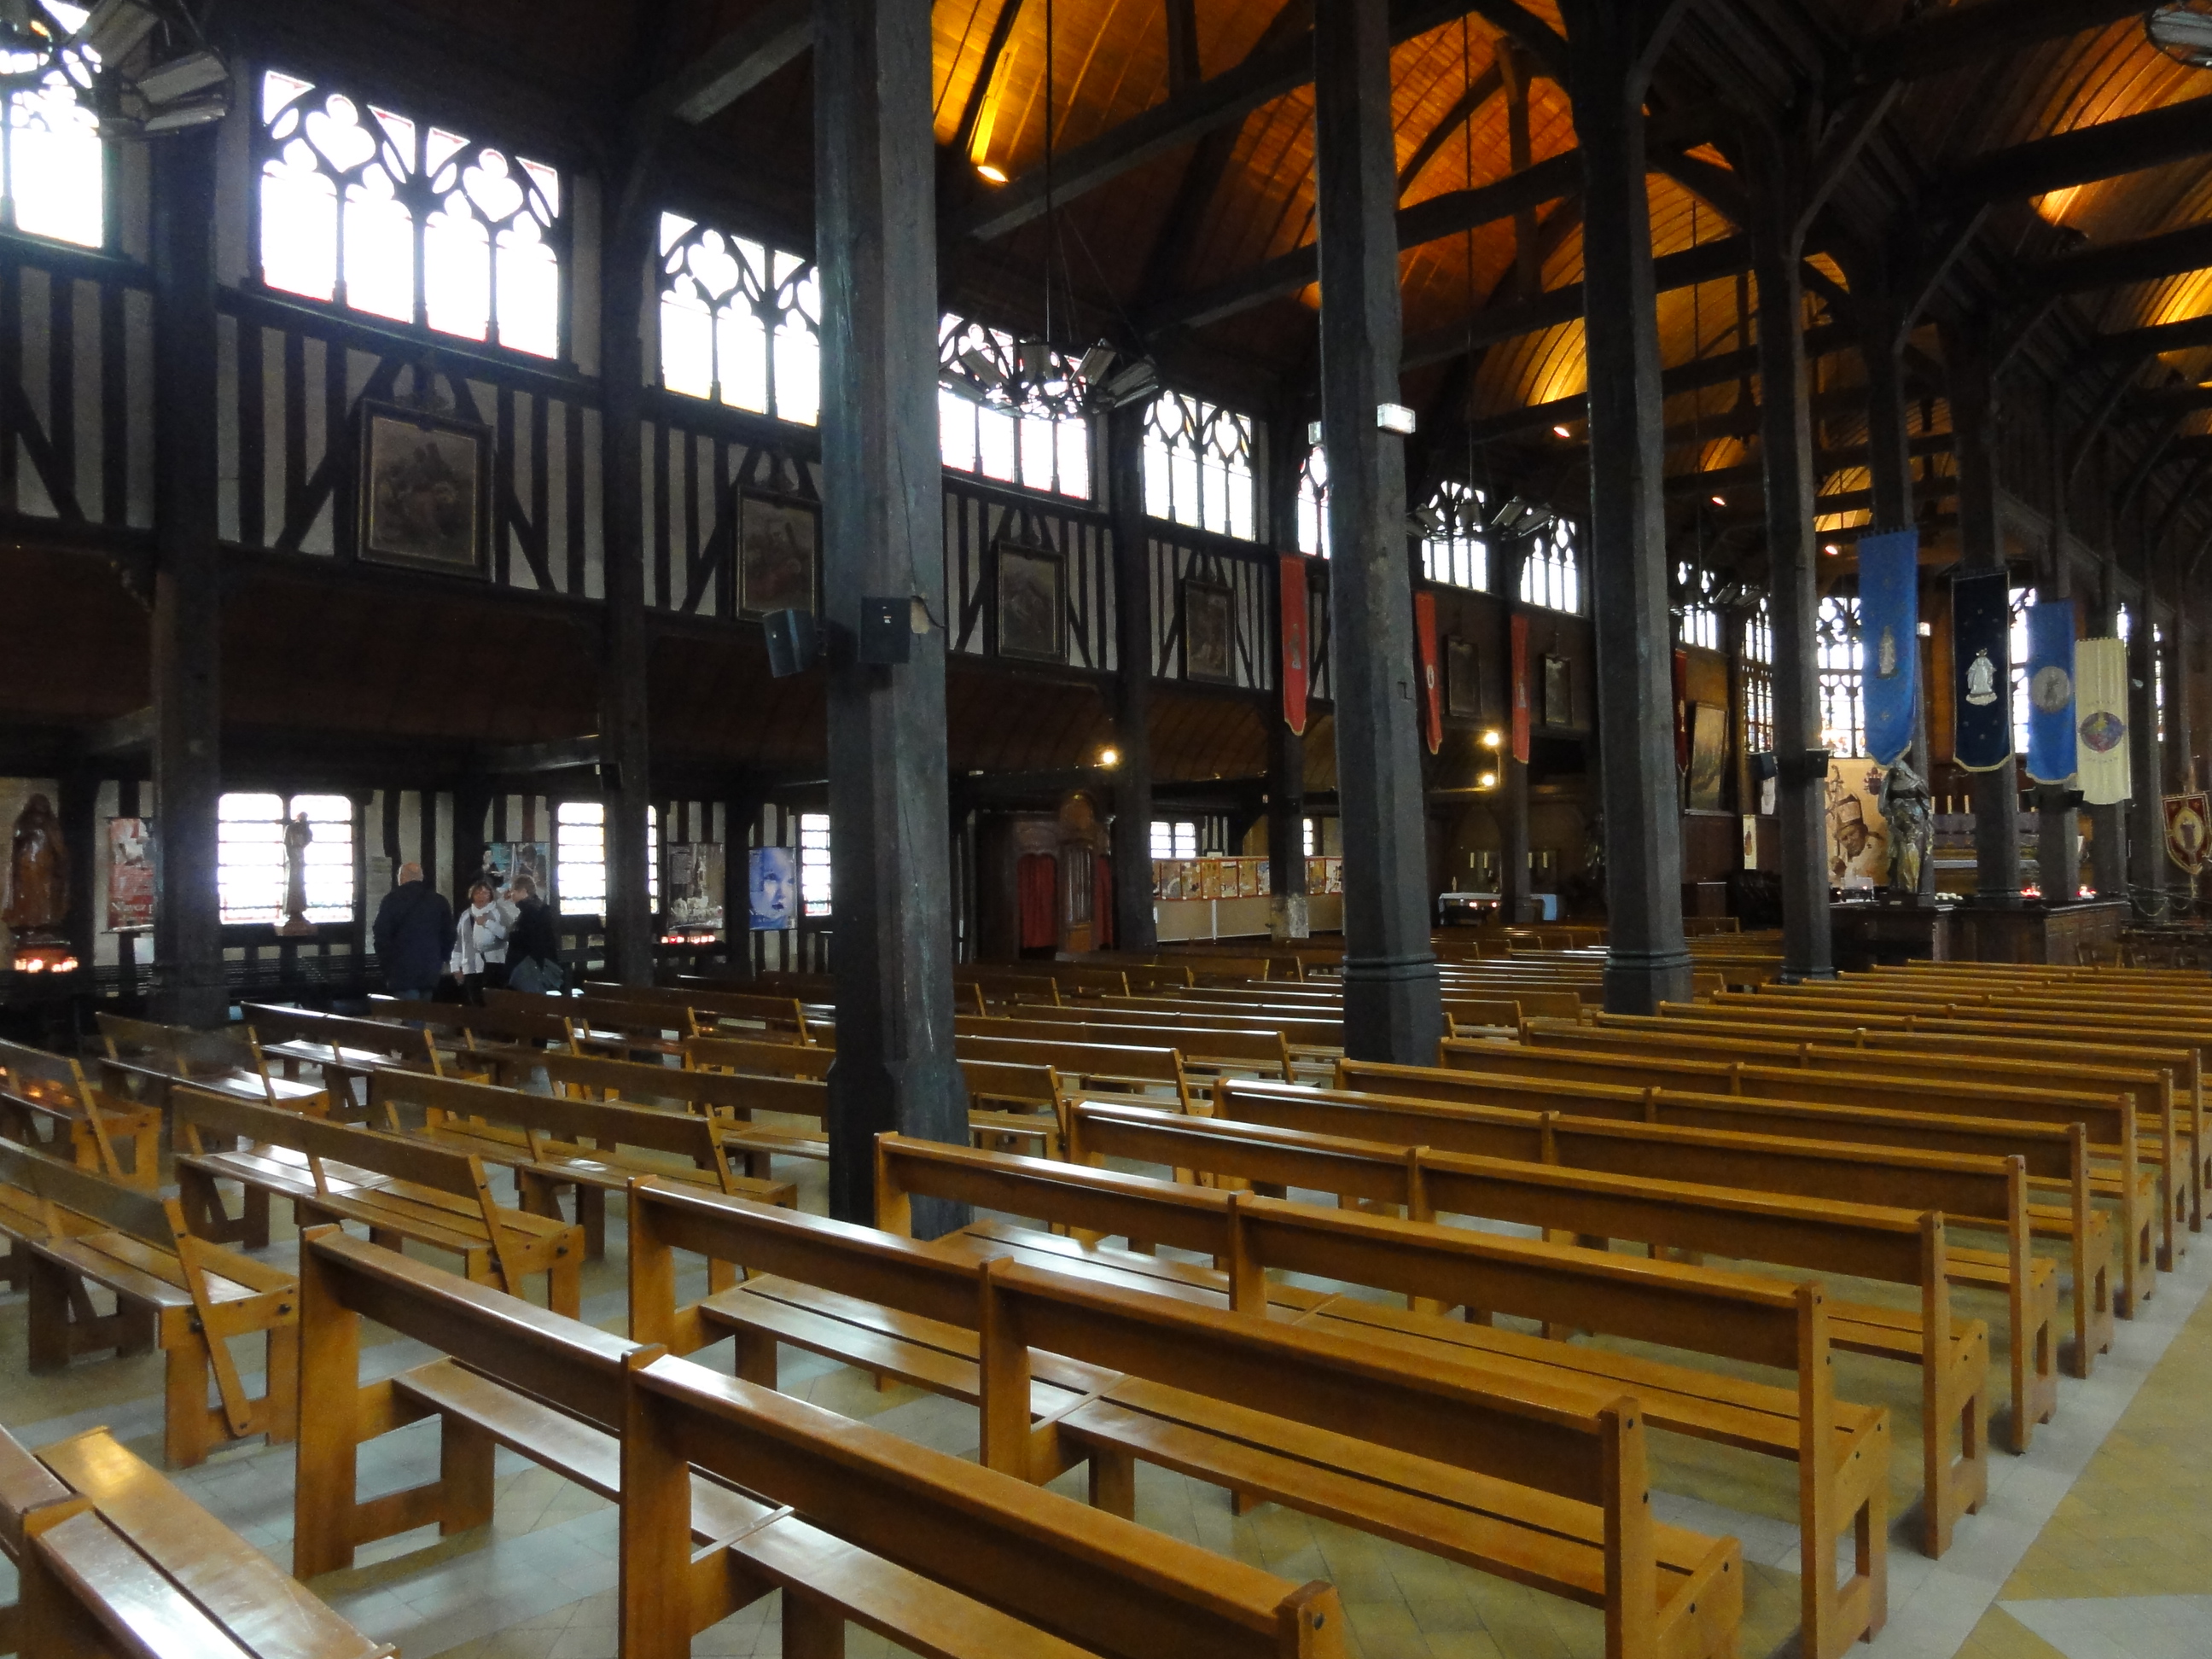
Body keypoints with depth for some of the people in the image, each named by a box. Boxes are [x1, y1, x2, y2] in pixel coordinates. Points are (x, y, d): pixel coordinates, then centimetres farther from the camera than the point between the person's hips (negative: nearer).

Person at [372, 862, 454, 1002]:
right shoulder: (439, 900, 10)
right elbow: (449, 935, 13)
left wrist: (386, 962, 2)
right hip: (430, 971, 4)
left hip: (403, 970, -4)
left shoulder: (392, 899, -3)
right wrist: (441, 960, 20)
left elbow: (381, 934, -6)